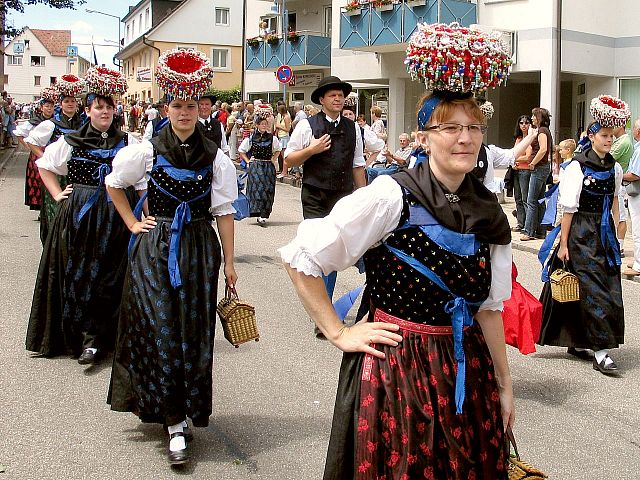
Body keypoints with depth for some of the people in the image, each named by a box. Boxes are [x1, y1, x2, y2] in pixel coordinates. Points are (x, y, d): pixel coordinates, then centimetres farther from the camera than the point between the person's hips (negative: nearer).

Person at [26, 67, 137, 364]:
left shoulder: (128, 142, 6)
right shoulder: (71, 142, 3)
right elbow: (43, 165, 15)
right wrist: (57, 195, 5)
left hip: (117, 217, 1)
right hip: (80, 216, -1)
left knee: (113, 275, 3)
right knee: (82, 275, -1)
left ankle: (101, 336, 15)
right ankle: (89, 337, 4)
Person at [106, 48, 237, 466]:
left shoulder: (215, 158, 0)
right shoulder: (147, 152, -1)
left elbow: (224, 212, 1)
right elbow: (114, 184, 15)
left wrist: (229, 262, 0)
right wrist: (132, 223, 8)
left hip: (199, 249, 1)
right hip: (156, 248, -1)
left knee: (193, 334, 4)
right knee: (160, 332, -6)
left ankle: (183, 412, 20)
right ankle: (176, 423, 0)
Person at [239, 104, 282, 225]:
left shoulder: (272, 138, 5)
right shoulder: (251, 138, -1)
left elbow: (278, 150, 22)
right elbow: (241, 151, 11)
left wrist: (273, 159, 9)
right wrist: (248, 161, 2)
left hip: (269, 167, 3)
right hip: (255, 166, -3)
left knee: (268, 190, 0)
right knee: (257, 188, -13)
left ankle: (264, 214, 7)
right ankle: (260, 215, -16)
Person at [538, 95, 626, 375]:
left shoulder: (615, 168, 8)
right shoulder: (578, 167, -11)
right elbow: (569, 208, -12)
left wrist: (615, 231, 12)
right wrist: (563, 244, -13)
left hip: (604, 233, 7)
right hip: (581, 233, -7)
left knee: (609, 289, 6)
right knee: (593, 289, -8)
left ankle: (577, 342, 18)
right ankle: (599, 351, -4)